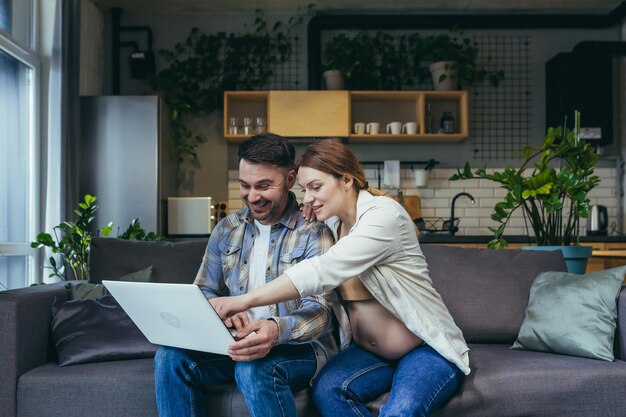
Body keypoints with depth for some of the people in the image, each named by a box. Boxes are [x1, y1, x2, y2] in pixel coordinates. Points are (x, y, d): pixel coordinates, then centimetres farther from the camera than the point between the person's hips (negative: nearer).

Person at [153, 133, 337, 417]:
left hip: (298, 346, -4)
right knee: (170, 356, -21)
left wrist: (277, 330, -39)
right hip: (234, 341, 5)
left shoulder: (313, 232, -8)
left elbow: (320, 310, -17)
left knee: (254, 369, -36)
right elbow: (203, 292, 12)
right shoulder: (226, 230, 10)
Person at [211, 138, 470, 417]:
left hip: (427, 348, -6)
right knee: (326, 390, -23)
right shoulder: (331, 222, 5)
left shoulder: (383, 214, -20)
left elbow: (323, 271, -32)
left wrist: (246, 300, -33)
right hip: (368, 350, 6)